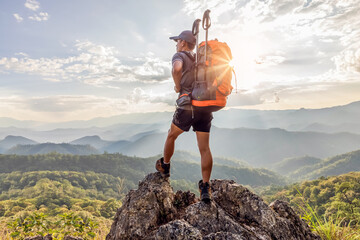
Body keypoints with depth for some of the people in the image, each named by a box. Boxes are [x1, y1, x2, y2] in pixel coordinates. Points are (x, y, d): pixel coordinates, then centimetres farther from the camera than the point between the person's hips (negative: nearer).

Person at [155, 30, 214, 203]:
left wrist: (178, 87, -8)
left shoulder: (179, 56, 1)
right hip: (206, 108, 5)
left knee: (171, 136, 20)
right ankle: (205, 188, 0)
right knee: (204, 148, 2)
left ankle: (164, 166, 38)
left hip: (187, 106, -5)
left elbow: (176, 68, -23)